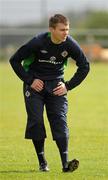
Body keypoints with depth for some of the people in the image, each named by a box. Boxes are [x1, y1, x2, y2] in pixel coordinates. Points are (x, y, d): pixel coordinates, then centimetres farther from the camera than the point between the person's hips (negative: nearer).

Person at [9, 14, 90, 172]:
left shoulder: (70, 44, -14)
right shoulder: (38, 42, -21)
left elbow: (84, 66, 2)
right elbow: (14, 60, -12)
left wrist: (68, 86, -4)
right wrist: (29, 81, -14)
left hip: (56, 85, 1)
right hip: (35, 83, -1)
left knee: (60, 120, -11)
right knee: (36, 121, -7)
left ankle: (65, 162, -18)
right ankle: (42, 161, 5)